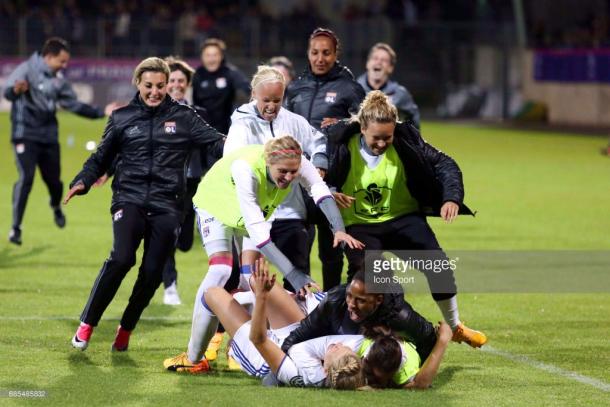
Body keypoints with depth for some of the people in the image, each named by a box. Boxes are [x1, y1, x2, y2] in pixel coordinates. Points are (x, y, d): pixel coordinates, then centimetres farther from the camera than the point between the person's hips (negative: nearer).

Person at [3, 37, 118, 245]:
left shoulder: (58, 79, 9)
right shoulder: (27, 70, -10)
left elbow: (74, 105, 18)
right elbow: (8, 91, -25)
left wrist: (102, 112, 14)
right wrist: (15, 90, -49)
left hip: (49, 137, 5)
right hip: (26, 135, -5)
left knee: (53, 179, 7)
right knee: (26, 178, -17)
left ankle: (56, 207, 43)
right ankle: (15, 228, -9)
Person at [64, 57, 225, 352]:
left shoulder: (183, 117, 7)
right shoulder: (122, 118, 10)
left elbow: (215, 141, 0)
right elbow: (101, 158, 16)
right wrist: (83, 181, -1)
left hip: (166, 206, 1)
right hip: (129, 199, -1)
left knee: (152, 272, -3)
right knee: (121, 258, -22)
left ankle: (125, 330, 18)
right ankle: (87, 324, -9)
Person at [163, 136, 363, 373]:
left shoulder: (297, 163, -32)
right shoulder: (246, 169, -45)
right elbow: (256, 229, -48)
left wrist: (339, 230, -64)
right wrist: (292, 274, -53)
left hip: (257, 210, 5)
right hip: (216, 205, -5)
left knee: (252, 278, -3)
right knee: (220, 273, -20)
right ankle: (192, 357, -15)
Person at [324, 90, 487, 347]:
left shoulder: (406, 139, -14)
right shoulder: (342, 144, -16)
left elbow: (444, 164, -8)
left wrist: (451, 197, -25)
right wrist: (330, 194, -26)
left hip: (402, 219, 1)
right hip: (360, 225, -1)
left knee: (439, 265, -11)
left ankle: (455, 327, 12)